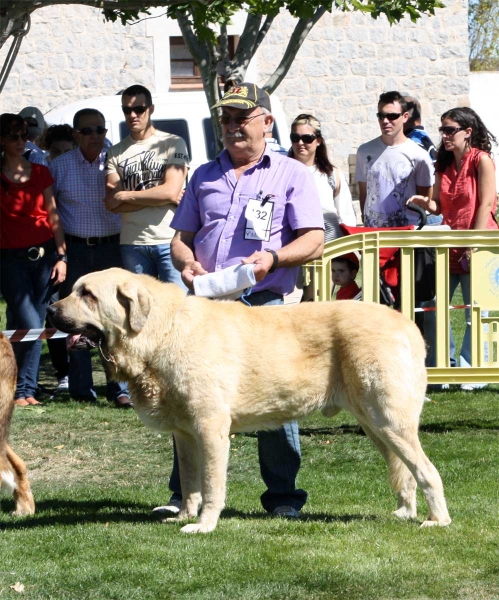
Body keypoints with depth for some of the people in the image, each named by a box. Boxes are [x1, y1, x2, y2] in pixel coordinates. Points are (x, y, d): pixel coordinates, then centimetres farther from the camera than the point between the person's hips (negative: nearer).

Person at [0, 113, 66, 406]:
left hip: (44, 255, 3)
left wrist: (62, 256, 5)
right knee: (30, 326, -13)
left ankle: (26, 389, 11)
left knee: (29, 327, 4)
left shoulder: (41, 173, 9)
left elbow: (53, 216, 10)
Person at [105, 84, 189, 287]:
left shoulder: (173, 143, 2)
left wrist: (125, 196, -3)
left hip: (169, 240, -3)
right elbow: (112, 204, 1)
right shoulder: (115, 153, 12)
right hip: (133, 243, 3)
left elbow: (171, 191, -10)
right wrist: (156, 197, -7)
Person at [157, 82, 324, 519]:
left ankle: (283, 495, 4)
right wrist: (185, 262, -2)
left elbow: (314, 241, 0)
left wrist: (273, 258, -17)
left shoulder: (292, 174, 8)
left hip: (264, 303, -4)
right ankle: (186, 494, 6)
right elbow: (181, 236, 21)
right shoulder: (205, 176, 21)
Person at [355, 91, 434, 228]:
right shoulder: (365, 151, 7)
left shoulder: (419, 156, -1)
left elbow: (425, 199, 4)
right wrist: (366, 225, 6)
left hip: (407, 229, -2)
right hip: (372, 229, 2)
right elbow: (363, 193, 12)